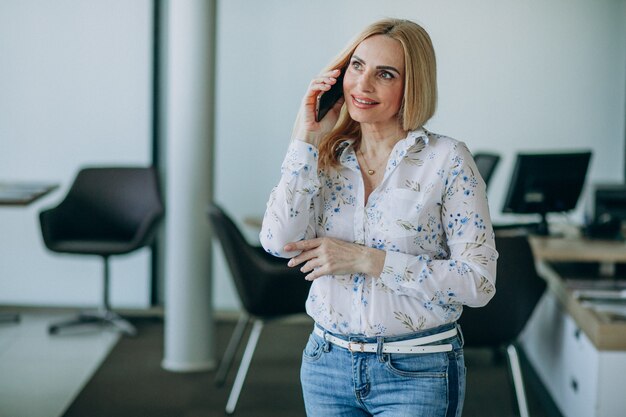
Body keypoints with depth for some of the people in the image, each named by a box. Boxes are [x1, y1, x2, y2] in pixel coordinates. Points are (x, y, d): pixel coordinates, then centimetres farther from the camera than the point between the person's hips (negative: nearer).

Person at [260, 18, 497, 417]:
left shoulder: (447, 160, -9)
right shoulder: (326, 159, 2)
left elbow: (479, 282, -13)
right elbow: (280, 242, -14)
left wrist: (365, 260, -17)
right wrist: (306, 138, -11)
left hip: (417, 373, -4)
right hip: (328, 365, 4)